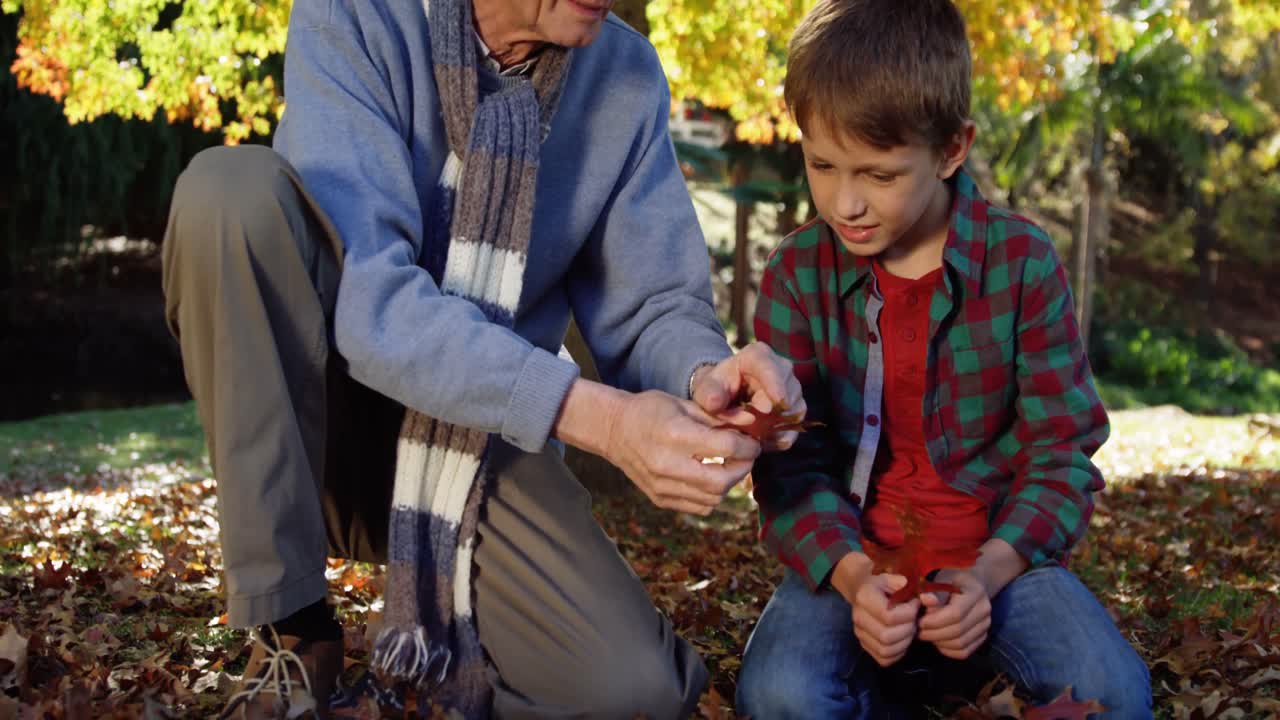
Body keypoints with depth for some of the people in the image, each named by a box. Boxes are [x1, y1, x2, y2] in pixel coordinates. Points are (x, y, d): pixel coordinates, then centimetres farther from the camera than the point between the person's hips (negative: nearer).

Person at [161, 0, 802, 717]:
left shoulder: (627, 74, -5)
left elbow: (653, 304, -3)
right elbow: (367, 299, -29)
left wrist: (704, 373, -28)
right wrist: (597, 415, -39)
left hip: (485, 439, 2)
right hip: (313, 418, -1)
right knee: (232, 185, -29)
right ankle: (294, 629, -17)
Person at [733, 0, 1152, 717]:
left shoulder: (1024, 260, -6)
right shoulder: (797, 274, -4)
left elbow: (1063, 452, -4)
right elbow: (790, 464, -5)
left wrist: (988, 574, -21)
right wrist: (853, 576, -24)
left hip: (998, 549, 0)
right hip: (851, 556, 0)